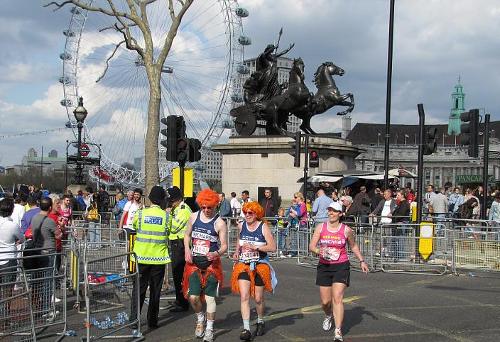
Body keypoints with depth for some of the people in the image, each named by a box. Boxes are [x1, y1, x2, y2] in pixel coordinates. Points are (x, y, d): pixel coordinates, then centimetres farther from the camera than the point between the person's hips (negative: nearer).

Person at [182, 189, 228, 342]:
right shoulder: (194, 217, 3)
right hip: (194, 262, 3)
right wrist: (187, 249, 0)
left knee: (209, 297, 1)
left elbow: (224, 246, -8)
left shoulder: (219, 223, -9)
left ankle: (209, 329, 15)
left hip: (211, 263, -3)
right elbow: (187, 234, 17)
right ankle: (200, 319, 27)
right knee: (193, 296, -2)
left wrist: (217, 253, -29)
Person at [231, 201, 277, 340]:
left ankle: (260, 322, 35)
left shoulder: (263, 227, -9)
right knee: (244, 297, -12)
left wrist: (255, 247, -23)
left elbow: (272, 247, -14)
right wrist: (237, 252, 10)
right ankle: (246, 329, -13)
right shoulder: (241, 226, 3)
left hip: (260, 265, -2)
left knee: (258, 299, 8)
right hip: (243, 265, 2)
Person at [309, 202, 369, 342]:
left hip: (341, 267, -2)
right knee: (325, 301, 8)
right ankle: (328, 316, 44)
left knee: (337, 298, -15)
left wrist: (362, 261, 12)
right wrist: (319, 251, -27)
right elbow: (311, 246, -6)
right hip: (324, 266, 2)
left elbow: (353, 246, 15)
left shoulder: (346, 230, -2)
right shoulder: (320, 227, 0)